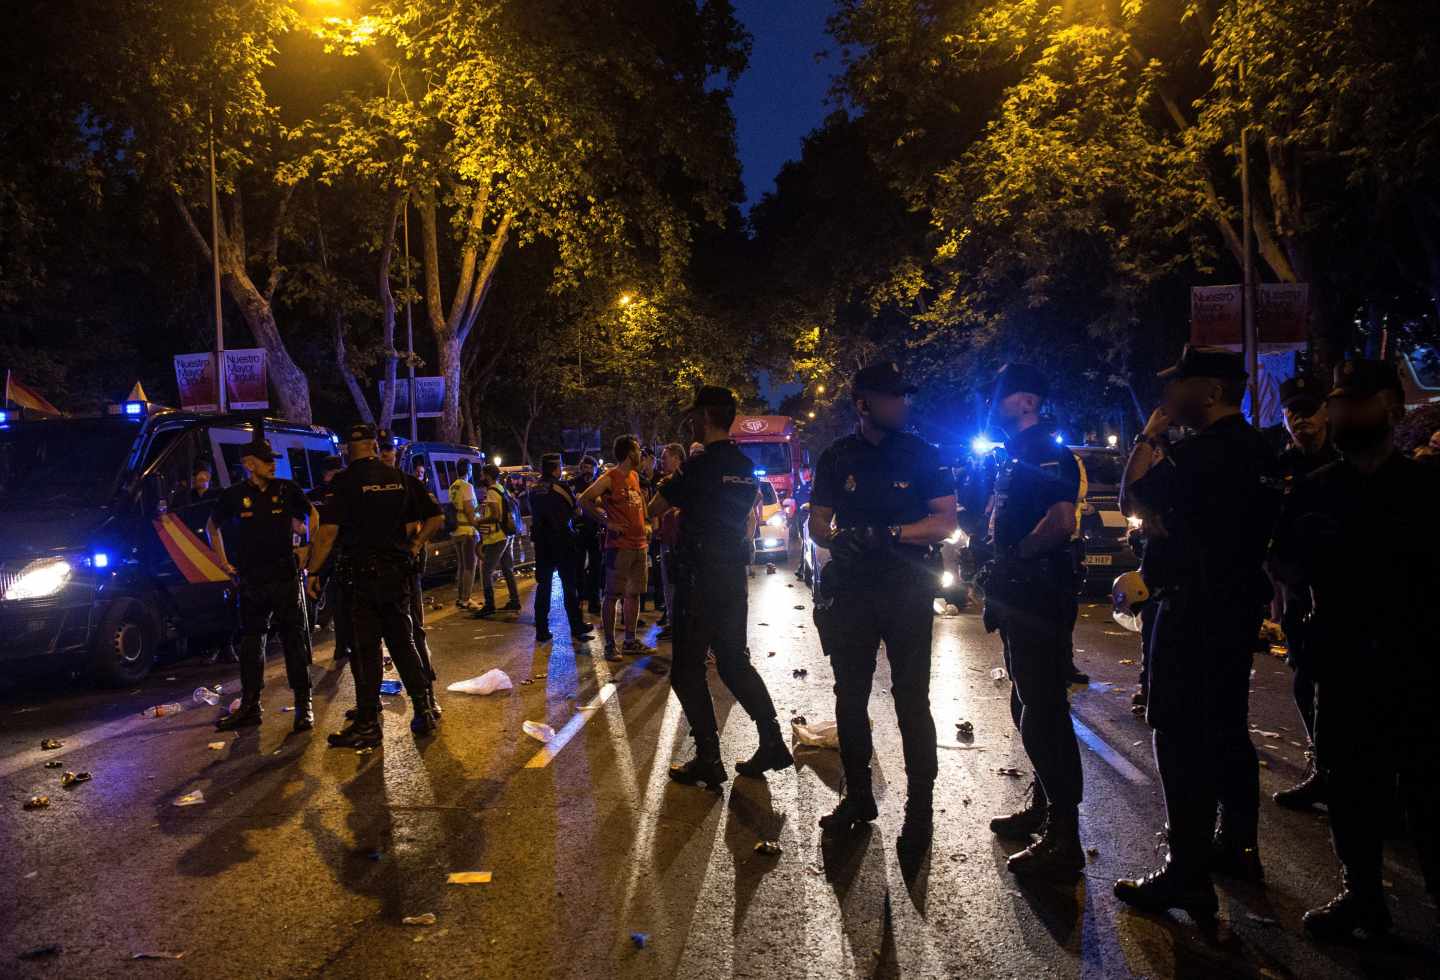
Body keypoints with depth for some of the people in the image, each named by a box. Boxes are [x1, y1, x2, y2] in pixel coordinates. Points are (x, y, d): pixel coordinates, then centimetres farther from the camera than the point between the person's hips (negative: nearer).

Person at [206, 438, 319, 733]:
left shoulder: (288, 489, -1)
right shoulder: (234, 496, 2)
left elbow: (311, 515, 14)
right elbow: (213, 526, 19)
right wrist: (223, 561, 12)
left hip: (286, 577, -2)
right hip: (251, 581, 2)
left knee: (294, 642, 1)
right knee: (250, 644, 9)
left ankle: (304, 706, 7)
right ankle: (249, 707, 19)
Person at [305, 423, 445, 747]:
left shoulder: (346, 481, -7)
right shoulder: (399, 478, 7)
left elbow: (328, 532, -14)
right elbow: (436, 517, 9)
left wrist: (313, 571, -7)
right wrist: (414, 547, 16)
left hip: (363, 573, -4)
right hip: (398, 572, 4)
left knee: (366, 650, 1)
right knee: (403, 642, 14)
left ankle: (367, 726, 6)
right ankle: (425, 710, 16)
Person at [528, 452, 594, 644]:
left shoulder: (534, 490, 4)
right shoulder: (560, 486, -12)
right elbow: (575, 509, -4)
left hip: (541, 543, 5)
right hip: (563, 542, -5)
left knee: (543, 586, 10)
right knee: (570, 586, 3)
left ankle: (541, 631, 11)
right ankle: (577, 629, 6)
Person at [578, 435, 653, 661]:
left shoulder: (635, 476, 14)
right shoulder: (609, 478, -9)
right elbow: (583, 501, -14)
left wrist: (644, 525, 14)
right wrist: (607, 523, -15)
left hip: (639, 543, 8)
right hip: (619, 545, -8)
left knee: (634, 593, 11)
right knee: (613, 595, -3)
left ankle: (630, 642, 20)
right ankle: (610, 645, 3)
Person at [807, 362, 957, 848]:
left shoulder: (923, 455, -1)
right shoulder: (838, 457, 5)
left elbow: (946, 522, -7)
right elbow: (817, 522, 8)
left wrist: (889, 533, -21)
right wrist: (838, 539, -15)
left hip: (907, 591, -3)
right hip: (850, 590, 3)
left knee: (911, 700, 0)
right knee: (850, 697, 11)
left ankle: (920, 807, 14)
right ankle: (858, 797, 27)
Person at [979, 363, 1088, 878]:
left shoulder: (1048, 453, -15)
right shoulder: (1015, 456, 16)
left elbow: (1061, 521, -28)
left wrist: (1016, 556, -17)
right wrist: (998, 569, 11)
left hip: (1038, 599, -11)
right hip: (1018, 597, 11)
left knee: (1043, 715, -7)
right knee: (1029, 707, 20)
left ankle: (1064, 840, 1)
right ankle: (1043, 808, 35)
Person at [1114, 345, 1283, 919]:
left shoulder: (1205, 452, -20)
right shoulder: (1256, 450, 11)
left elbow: (1131, 500, -15)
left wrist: (1151, 436, -7)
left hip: (1196, 607, -10)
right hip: (1240, 600, 10)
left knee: (1182, 737, -5)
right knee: (1225, 729, 19)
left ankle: (1187, 876, 0)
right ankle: (1235, 849, 32)